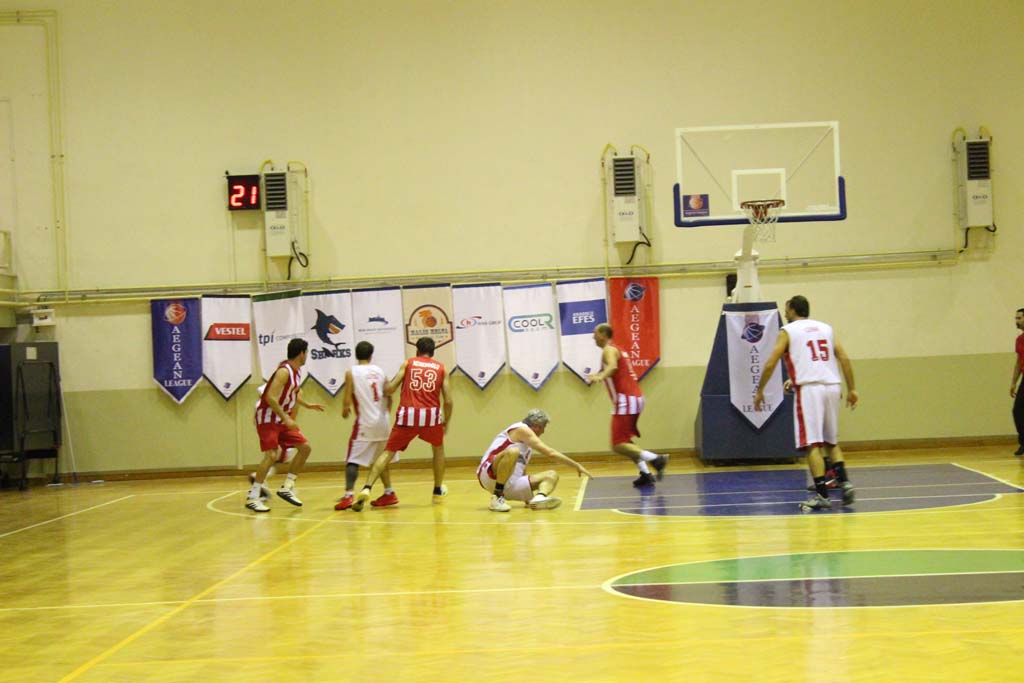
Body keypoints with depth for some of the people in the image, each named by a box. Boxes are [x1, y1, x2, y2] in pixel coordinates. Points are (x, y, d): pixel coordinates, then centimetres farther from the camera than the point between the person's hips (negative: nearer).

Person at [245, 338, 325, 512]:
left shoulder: (295, 371, 9)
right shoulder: (284, 371, -20)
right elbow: (270, 397, -28)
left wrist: (308, 405, 29)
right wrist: (286, 418, -29)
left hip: (282, 419, 10)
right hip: (268, 418, -9)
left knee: (305, 447, 6)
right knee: (271, 455, -18)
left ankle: (287, 487, 11)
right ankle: (252, 497, -13)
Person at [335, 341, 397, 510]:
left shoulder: (351, 372, -5)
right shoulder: (379, 371, 8)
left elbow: (347, 400, -10)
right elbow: (389, 399, 9)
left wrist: (345, 410, 10)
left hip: (365, 422, -5)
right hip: (382, 422, 5)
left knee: (353, 460, -4)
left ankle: (348, 495, -18)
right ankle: (389, 493, 25)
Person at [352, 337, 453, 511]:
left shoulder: (408, 363, 14)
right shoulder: (441, 368, 15)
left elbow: (390, 389, 5)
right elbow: (448, 400, 9)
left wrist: (384, 387, 27)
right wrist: (446, 421, 24)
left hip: (408, 414, 0)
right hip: (431, 413, 1)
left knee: (388, 452, 5)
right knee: (438, 448, 29)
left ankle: (366, 488, -13)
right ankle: (438, 491, 33)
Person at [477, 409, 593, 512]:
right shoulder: (521, 429, -4)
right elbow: (550, 452, -10)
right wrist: (577, 465, -7)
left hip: (508, 486, 9)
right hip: (490, 475, -9)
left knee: (552, 475, 3)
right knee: (512, 452, -36)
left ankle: (539, 497, -31)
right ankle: (497, 498, -28)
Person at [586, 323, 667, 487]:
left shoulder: (609, 350, -8)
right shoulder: (617, 350, 22)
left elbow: (613, 367, -30)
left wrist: (600, 377, -48)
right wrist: (598, 375, 53)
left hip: (626, 401, -10)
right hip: (636, 398, 10)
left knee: (618, 445, -10)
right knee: (625, 441, 18)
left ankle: (656, 459, -21)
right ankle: (646, 474, 7)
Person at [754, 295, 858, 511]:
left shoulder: (787, 331, 7)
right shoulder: (826, 328, 19)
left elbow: (771, 363, 0)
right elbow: (844, 359, 10)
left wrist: (759, 391, 9)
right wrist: (851, 389, 12)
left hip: (809, 388, -5)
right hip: (832, 387, 5)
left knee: (812, 444, -4)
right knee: (831, 441, 18)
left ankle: (821, 495, -10)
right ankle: (844, 482, 1)